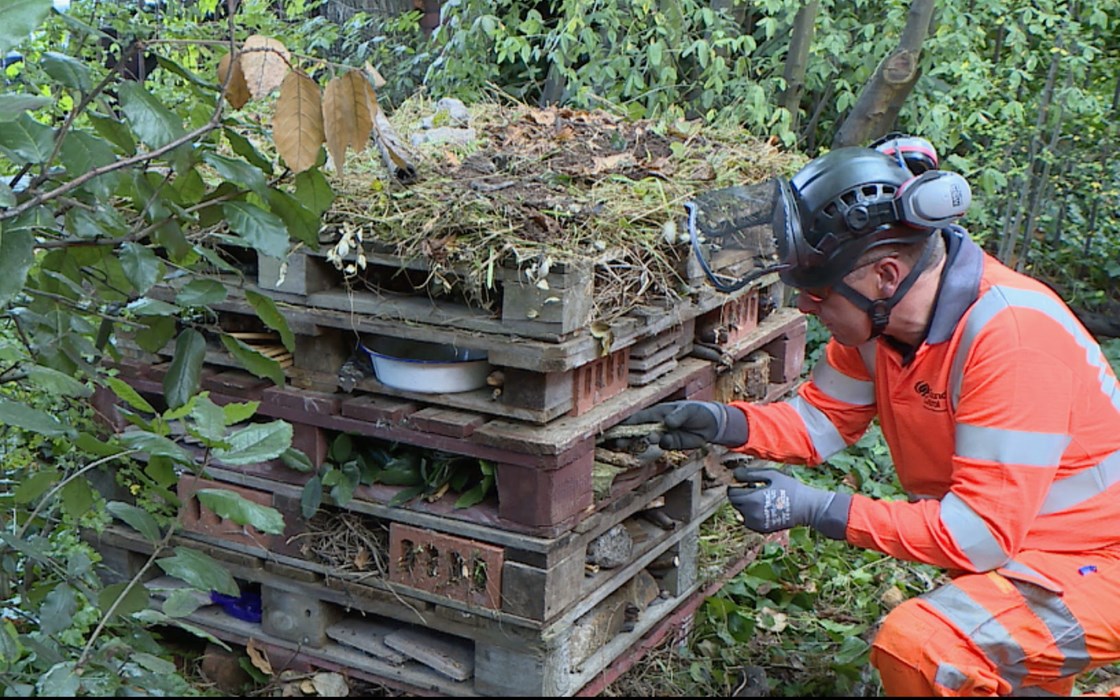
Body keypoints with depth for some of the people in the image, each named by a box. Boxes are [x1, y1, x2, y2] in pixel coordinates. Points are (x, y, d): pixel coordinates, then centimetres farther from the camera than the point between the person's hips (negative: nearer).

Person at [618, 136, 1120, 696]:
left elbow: (982, 532, -31)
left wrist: (815, 509, -30)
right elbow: (821, 420, 4)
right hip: (1012, 552, 9)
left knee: (915, 645, -29)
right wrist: (724, 424, -14)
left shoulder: (1010, 336, -31)